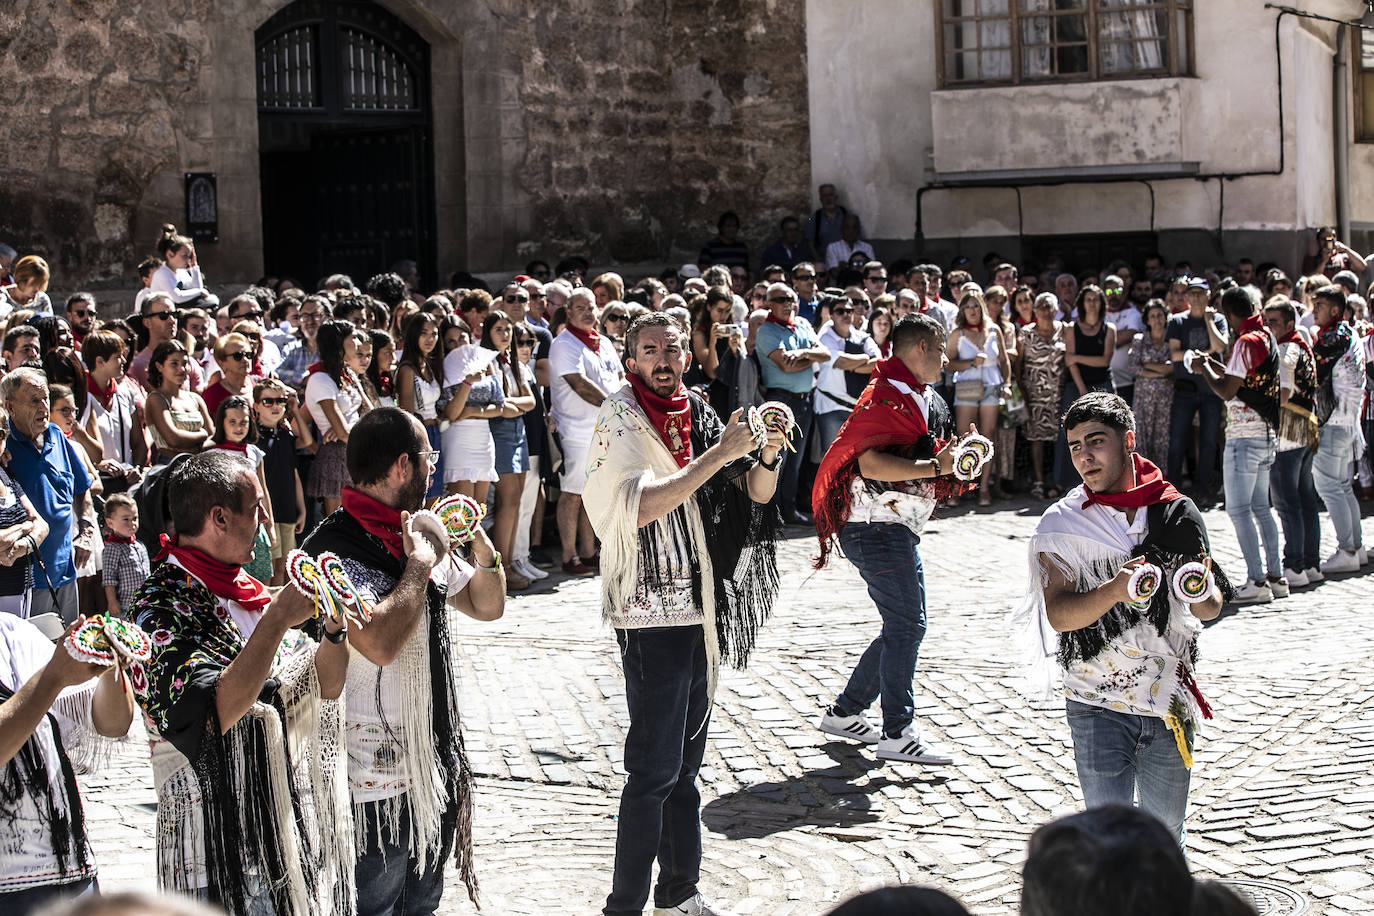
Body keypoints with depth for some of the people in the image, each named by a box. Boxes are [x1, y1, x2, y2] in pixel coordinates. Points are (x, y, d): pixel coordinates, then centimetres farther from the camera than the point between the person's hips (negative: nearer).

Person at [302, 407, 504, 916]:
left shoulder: (419, 538, 8)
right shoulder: (334, 550, -19)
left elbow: (487, 606, 18)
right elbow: (380, 642, -32)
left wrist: (482, 548, -1)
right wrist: (419, 566, -20)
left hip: (431, 773, 8)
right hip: (373, 785, -8)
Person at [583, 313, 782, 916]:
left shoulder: (699, 415, 9)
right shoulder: (621, 420, -10)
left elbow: (754, 494, 7)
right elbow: (639, 508, -24)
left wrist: (766, 457, -14)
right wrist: (719, 453, -26)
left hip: (703, 608, 7)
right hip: (654, 612, -7)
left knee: (685, 762, 15)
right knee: (654, 769, -7)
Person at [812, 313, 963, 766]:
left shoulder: (922, 398, 18)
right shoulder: (887, 397, -15)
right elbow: (871, 462, -26)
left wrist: (953, 455, 9)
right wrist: (936, 466, -28)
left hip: (898, 529, 11)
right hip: (878, 527, -11)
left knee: (903, 627, 14)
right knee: (907, 625, -9)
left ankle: (845, 712, 22)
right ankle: (898, 733, -6)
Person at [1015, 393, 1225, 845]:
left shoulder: (1178, 512, 4)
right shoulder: (1060, 524, -2)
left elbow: (1212, 606, 8)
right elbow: (1058, 614, -13)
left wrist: (1199, 593, -16)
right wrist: (1113, 592, -31)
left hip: (1170, 704, 2)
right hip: (1099, 705, -2)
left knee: (1165, 840, 11)